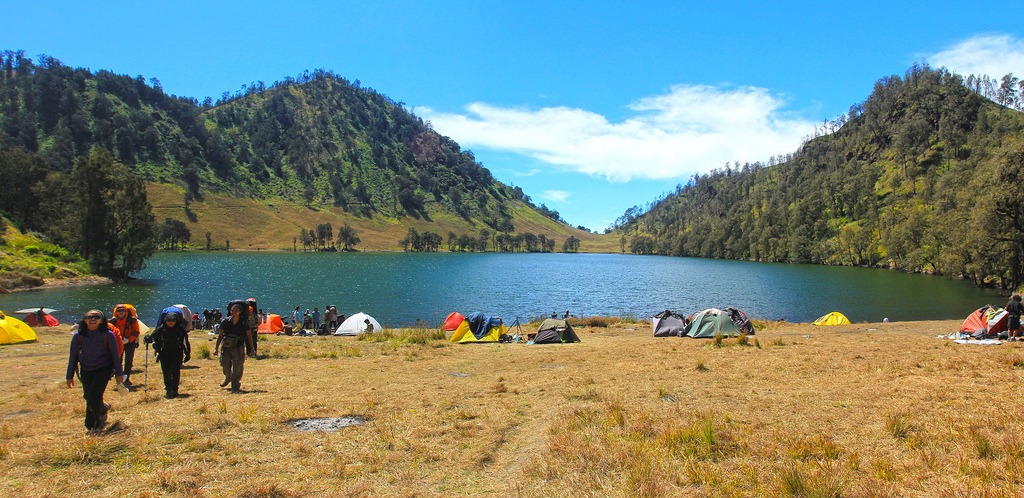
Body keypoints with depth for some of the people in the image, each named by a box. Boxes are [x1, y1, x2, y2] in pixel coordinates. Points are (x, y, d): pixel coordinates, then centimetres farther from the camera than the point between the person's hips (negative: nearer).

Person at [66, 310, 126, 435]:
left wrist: (119, 373, 0)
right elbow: (73, 356, 6)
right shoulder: (78, 336, -2)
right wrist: (70, 376, 8)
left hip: (103, 369, -3)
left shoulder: (108, 335, -9)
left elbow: (115, 355, -2)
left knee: (93, 398, -13)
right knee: (89, 398, 7)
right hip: (86, 370, 3)